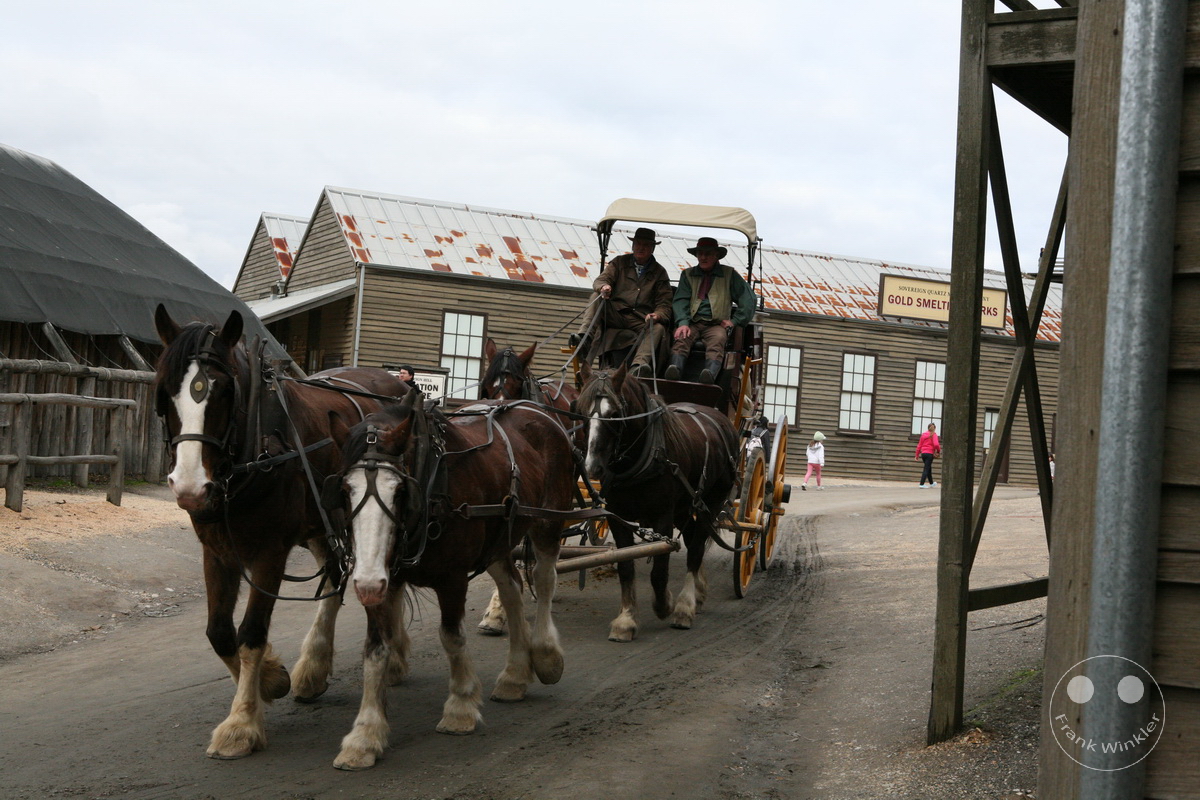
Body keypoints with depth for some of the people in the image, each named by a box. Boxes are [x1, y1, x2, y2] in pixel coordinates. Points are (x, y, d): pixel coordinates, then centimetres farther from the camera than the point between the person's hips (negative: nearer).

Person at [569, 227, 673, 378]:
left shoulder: (659, 272, 13)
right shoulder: (620, 262, 16)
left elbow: (664, 305, 6)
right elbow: (600, 280, 3)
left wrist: (657, 316, -19)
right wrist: (603, 286, -24)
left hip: (641, 322, -1)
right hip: (616, 316, 1)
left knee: (659, 328, -31)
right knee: (597, 296, -21)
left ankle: (640, 365, -56)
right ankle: (584, 337, -40)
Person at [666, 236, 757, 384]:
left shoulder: (729, 275, 16)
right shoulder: (688, 275, 20)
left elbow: (749, 299, 11)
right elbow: (680, 301, 6)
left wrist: (735, 321, 1)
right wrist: (683, 323, -12)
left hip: (716, 325, -2)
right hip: (692, 323, 2)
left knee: (717, 339, -36)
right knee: (682, 337, -33)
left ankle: (710, 373, -62)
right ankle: (676, 369, -58)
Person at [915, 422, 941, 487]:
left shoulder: (923, 434, 10)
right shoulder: (933, 434, -5)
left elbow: (919, 445, 11)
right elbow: (936, 444, -19)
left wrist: (917, 455, 15)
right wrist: (938, 451, -1)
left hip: (923, 453, 6)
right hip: (930, 454, -6)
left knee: (928, 468, 21)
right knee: (926, 469, -3)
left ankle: (931, 483, 36)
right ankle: (921, 484, -11)